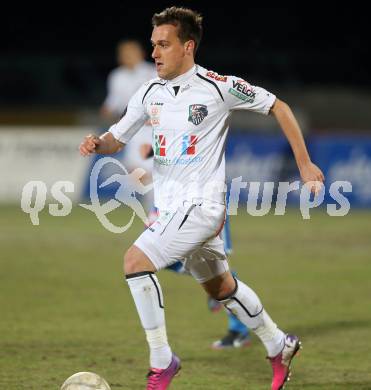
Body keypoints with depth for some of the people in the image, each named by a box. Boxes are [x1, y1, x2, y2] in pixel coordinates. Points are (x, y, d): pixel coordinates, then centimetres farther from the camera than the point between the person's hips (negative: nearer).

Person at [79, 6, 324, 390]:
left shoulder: (218, 86, -12)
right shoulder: (150, 93, 4)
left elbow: (278, 107, -3)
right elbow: (117, 138, 12)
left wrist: (304, 165, -2)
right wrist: (97, 143, -13)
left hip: (201, 204, -7)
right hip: (170, 206, 7)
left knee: (136, 261, -22)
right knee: (219, 285, 20)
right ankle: (279, 347, 40)